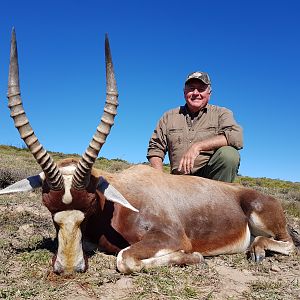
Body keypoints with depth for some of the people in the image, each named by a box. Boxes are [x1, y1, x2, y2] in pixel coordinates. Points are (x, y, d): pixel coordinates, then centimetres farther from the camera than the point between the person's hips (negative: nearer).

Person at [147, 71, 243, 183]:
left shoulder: (221, 113, 8)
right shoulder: (169, 117, 15)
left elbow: (236, 137, -11)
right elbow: (155, 149, 13)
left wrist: (198, 146, -20)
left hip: (211, 175, 0)